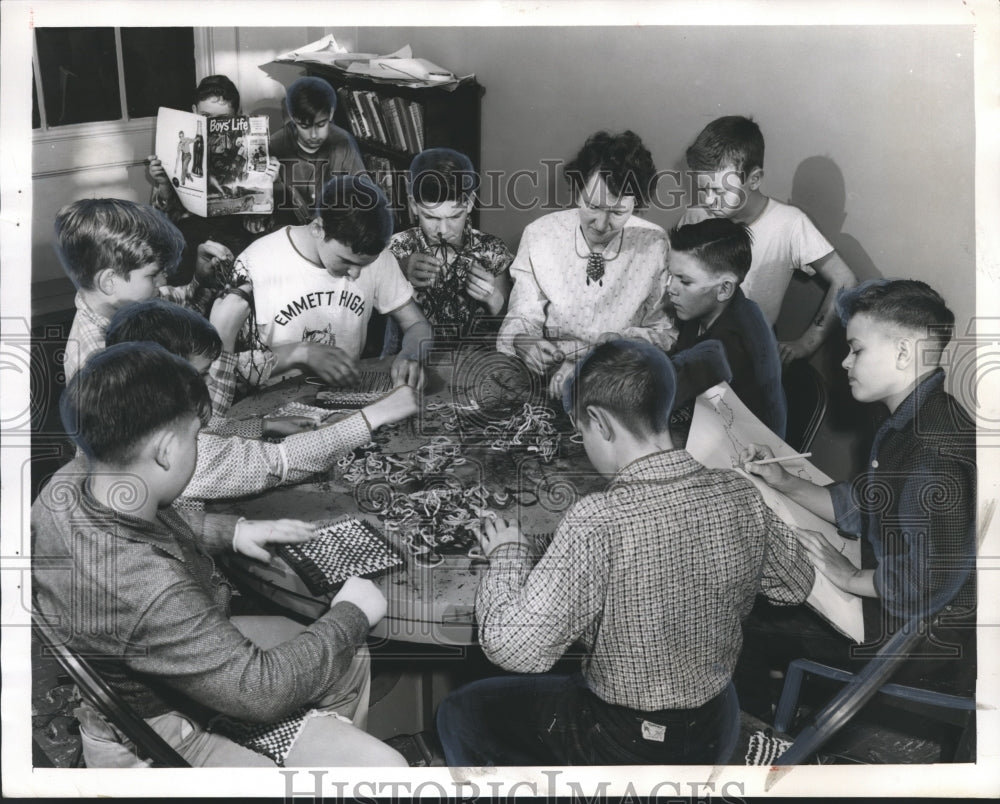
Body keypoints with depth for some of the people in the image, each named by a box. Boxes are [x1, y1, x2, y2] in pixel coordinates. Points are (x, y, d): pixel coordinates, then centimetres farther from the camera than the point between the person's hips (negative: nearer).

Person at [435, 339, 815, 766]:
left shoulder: (595, 523, -32)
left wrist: (506, 556, -15)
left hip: (623, 747, -6)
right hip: (716, 730, 6)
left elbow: (516, 648, -31)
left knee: (459, 712, 14)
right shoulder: (741, 495, -15)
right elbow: (796, 583, 2)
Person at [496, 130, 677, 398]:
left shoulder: (655, 244, -5)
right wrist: (524, 343, -22)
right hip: (545, 378, -2)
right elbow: (522, 317, 4)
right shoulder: (539, 234, -3)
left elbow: (664, 334, -2)